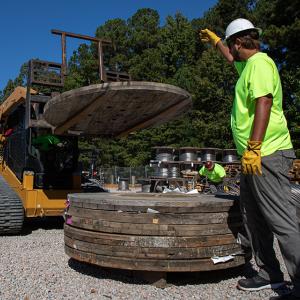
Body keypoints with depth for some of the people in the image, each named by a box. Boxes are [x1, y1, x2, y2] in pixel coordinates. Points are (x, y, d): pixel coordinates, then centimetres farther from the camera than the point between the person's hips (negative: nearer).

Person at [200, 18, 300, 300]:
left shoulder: (260, 62, -9)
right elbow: (233, 59, 44)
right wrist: (215, 41, 54)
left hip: (267, 154, -11)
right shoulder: (249, 64, 20)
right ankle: (270, 274, 24)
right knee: (253, 217, 14)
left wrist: (252, 148, -27)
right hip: (254, 157, 11)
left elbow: (264, 103, -22)